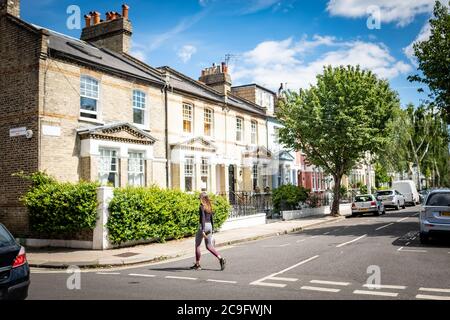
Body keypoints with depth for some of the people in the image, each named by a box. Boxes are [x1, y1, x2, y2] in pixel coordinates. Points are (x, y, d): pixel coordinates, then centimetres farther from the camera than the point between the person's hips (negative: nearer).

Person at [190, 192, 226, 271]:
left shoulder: (202, 207, -11)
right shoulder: (209, 207, 12)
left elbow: (203, 218, -19)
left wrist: (202, 230, -23)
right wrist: (212, 229, 21)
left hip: (203, 226, -7)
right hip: (209, 226, 7)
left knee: (197, 245, 9)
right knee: (209, 246, 10)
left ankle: (197, 265, 14)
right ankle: (220, 258, -9)